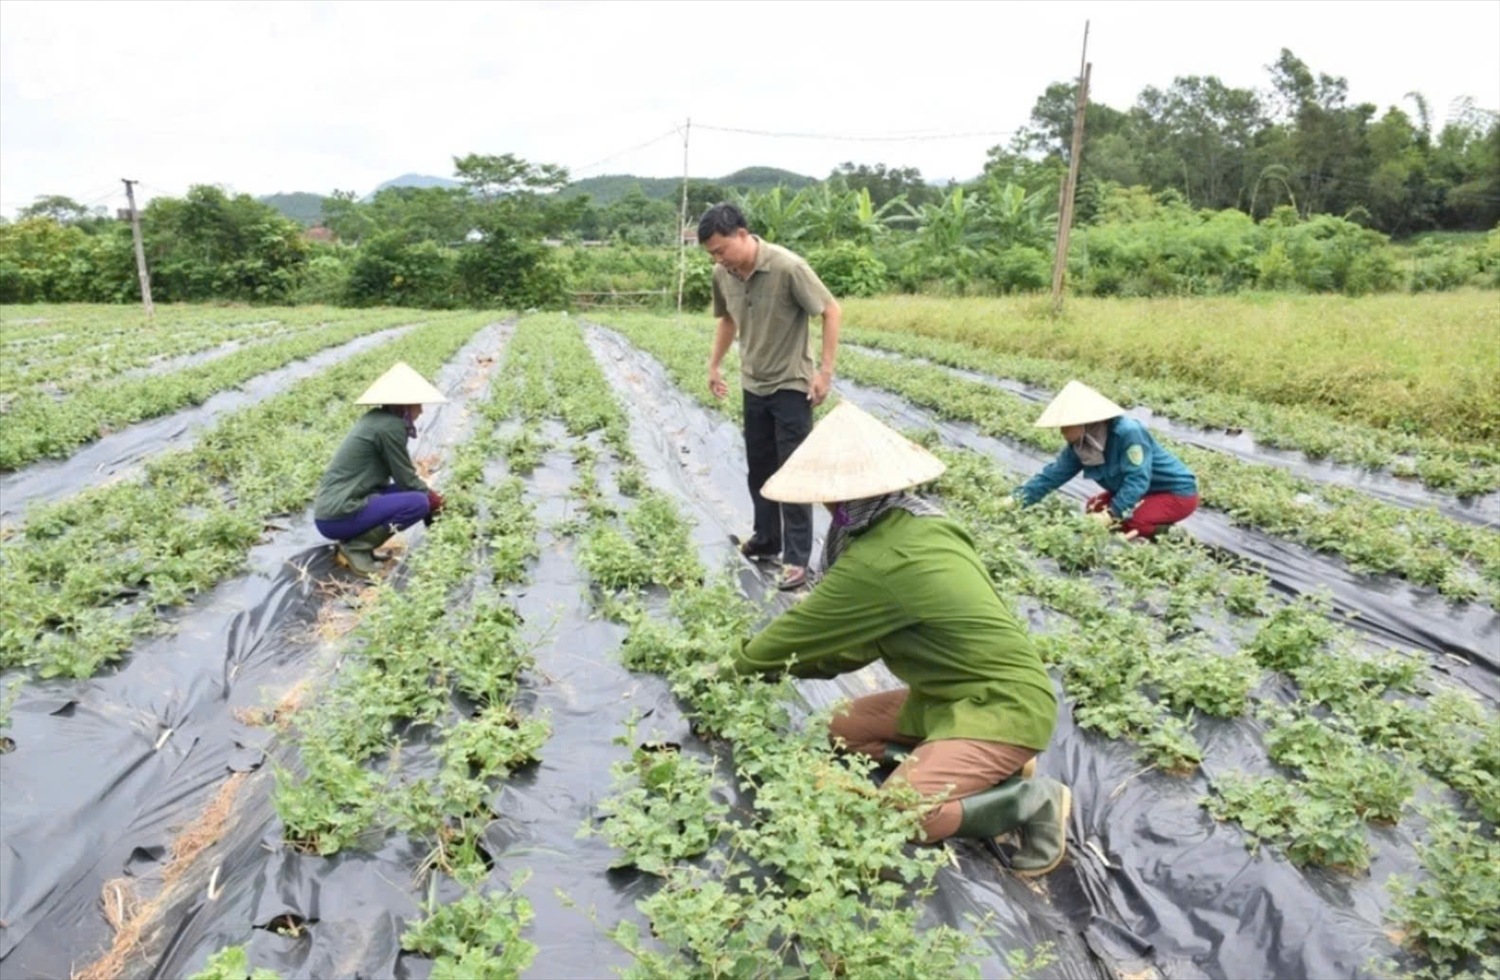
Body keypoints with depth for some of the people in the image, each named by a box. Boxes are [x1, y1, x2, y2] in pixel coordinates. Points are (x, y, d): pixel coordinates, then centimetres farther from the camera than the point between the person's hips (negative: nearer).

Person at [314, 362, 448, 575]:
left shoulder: (376, 418, 13)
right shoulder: (390, 426, -15)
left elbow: (402, 475, 22)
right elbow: (406, 479, -8)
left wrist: (429, 492, 18)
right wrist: (433, 499, 9)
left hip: (329, 509, 9)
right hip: (339, 517, -9)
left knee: (411, 491, 14)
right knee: (419, 502, -15)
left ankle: (354, 539, 7)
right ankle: (356, 546, -8)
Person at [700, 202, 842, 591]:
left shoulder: (788, 267, -22)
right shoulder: (722, 275, -4)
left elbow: (831, 310, -14)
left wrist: (825, 370, -17)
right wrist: (714, 365, 14)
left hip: (791, 386, -6)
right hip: (753, 386, 6)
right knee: (759, 468, 16)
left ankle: (797, 558, 6)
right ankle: (766, 539, 33)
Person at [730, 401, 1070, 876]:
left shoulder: (878, 561, -27)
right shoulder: (913, 524, 1)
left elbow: (796, 633, -12)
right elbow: (862, 640, 11)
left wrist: (741, 667, 7)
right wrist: (782, 665, 10)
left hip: (1003, 706, -10)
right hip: (955, 693, 10)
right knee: (843, 727, 12)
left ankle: (1032, 799, -3)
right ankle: (975, 769, 9)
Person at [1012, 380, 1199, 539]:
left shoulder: (1128, 433, -31)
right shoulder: (1079, 446, -8)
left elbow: (1137, 480, -34)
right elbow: (1052, 475, -7)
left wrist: (1112, 515, -38)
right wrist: (1016, 500, -16)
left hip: (1179, 493, -9)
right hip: (1145, 493, 9)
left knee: (1127, 521, -30)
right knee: (1094, 507, 2)